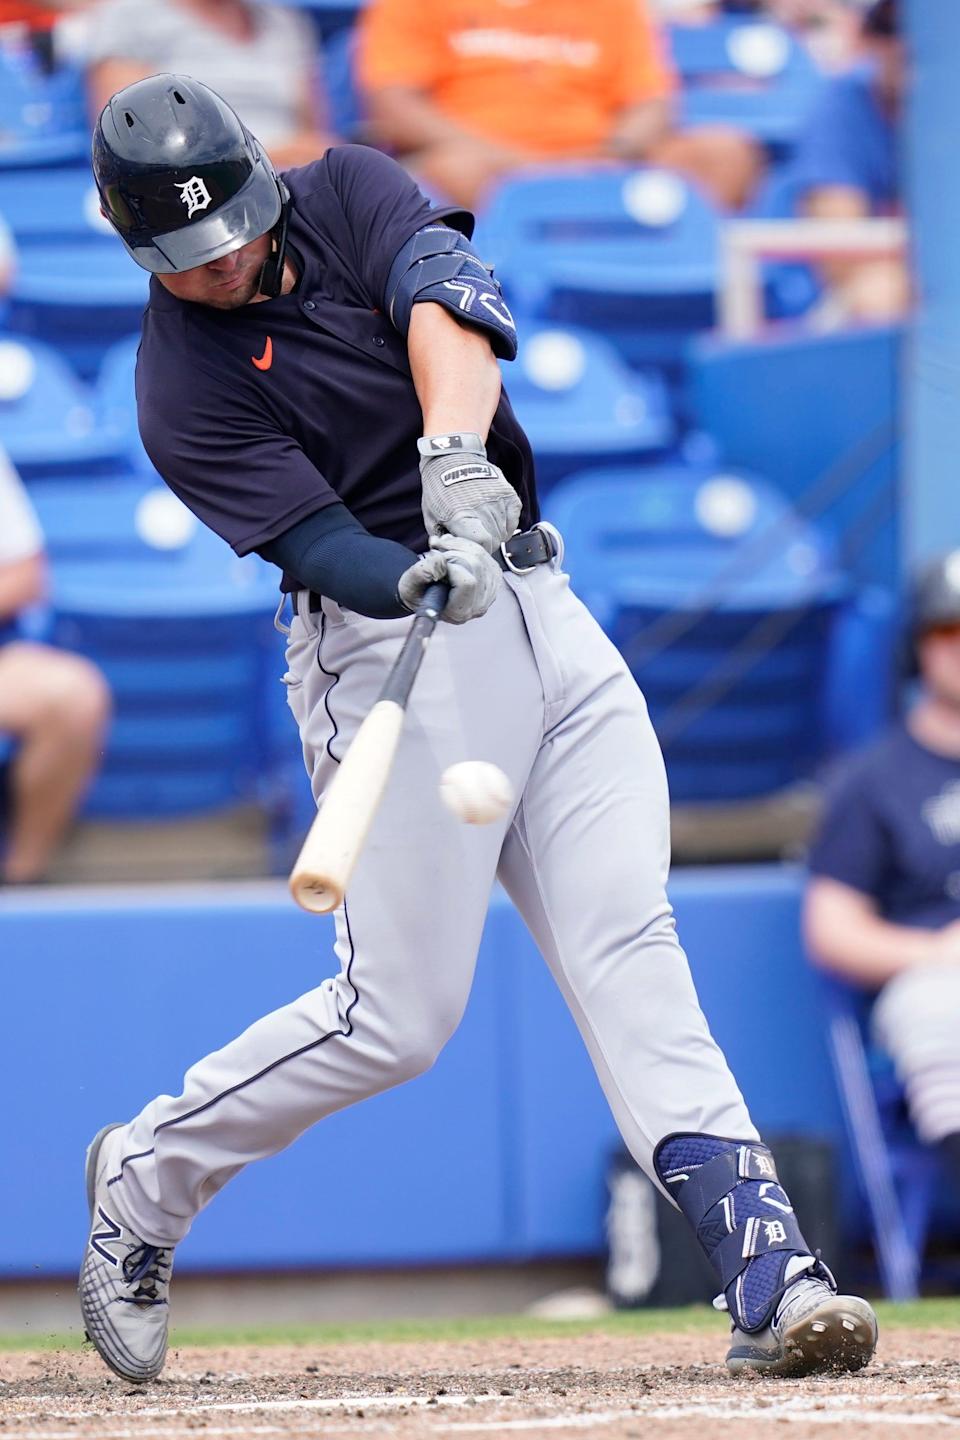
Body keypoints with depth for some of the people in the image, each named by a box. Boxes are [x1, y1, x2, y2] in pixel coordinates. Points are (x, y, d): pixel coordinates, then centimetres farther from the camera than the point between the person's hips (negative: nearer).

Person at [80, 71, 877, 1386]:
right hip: (388, 642, -4)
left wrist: (455, 453, -34)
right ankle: (145, 1182, 16)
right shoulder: (185, 386, -8)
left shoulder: (347, 193, 5)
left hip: (540, 609, 5)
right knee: (396, 1016, -6)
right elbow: (313, 538, -18)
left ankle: (766, 1272, -16)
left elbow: (445, 295, -15)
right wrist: (421, 578, -39)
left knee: (628, 943, -7)